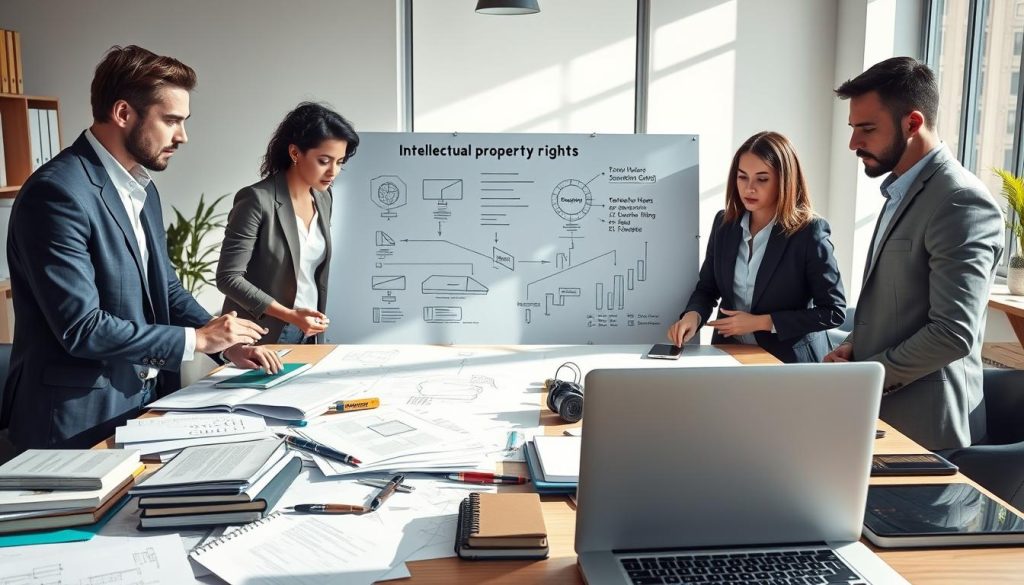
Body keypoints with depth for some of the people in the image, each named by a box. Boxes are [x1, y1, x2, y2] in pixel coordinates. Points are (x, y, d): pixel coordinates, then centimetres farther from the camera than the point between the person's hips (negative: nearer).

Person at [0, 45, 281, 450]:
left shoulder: (142, 188, 9)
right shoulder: (58, 192, -20)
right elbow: (81, 328, -23)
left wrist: (227, 343, 0)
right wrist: (196, 339, -16)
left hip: (146, 401, 8)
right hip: (81, 422, -8)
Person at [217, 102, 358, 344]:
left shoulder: (324, 198, 2)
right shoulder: (257, 200, -18)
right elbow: (228, 277, -17)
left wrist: (317, 331, 9)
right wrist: (289, 315, -23)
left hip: (308, 332, 6)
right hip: (263, 338, -6)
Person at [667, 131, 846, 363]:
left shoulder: (810, 233, -11)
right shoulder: (724, 223, 3)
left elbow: (833, 310, -9)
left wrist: (760, 322, -15)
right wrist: (693, 315, -13)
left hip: (789, 361, -3)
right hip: (730, 353, 3)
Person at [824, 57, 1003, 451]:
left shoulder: (961, 202, -18)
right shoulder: (902, 192, 11)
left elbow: (952, 334, -24)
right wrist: (854, 345, 2)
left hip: (919, 425, -8)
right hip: (882, 409, 8)